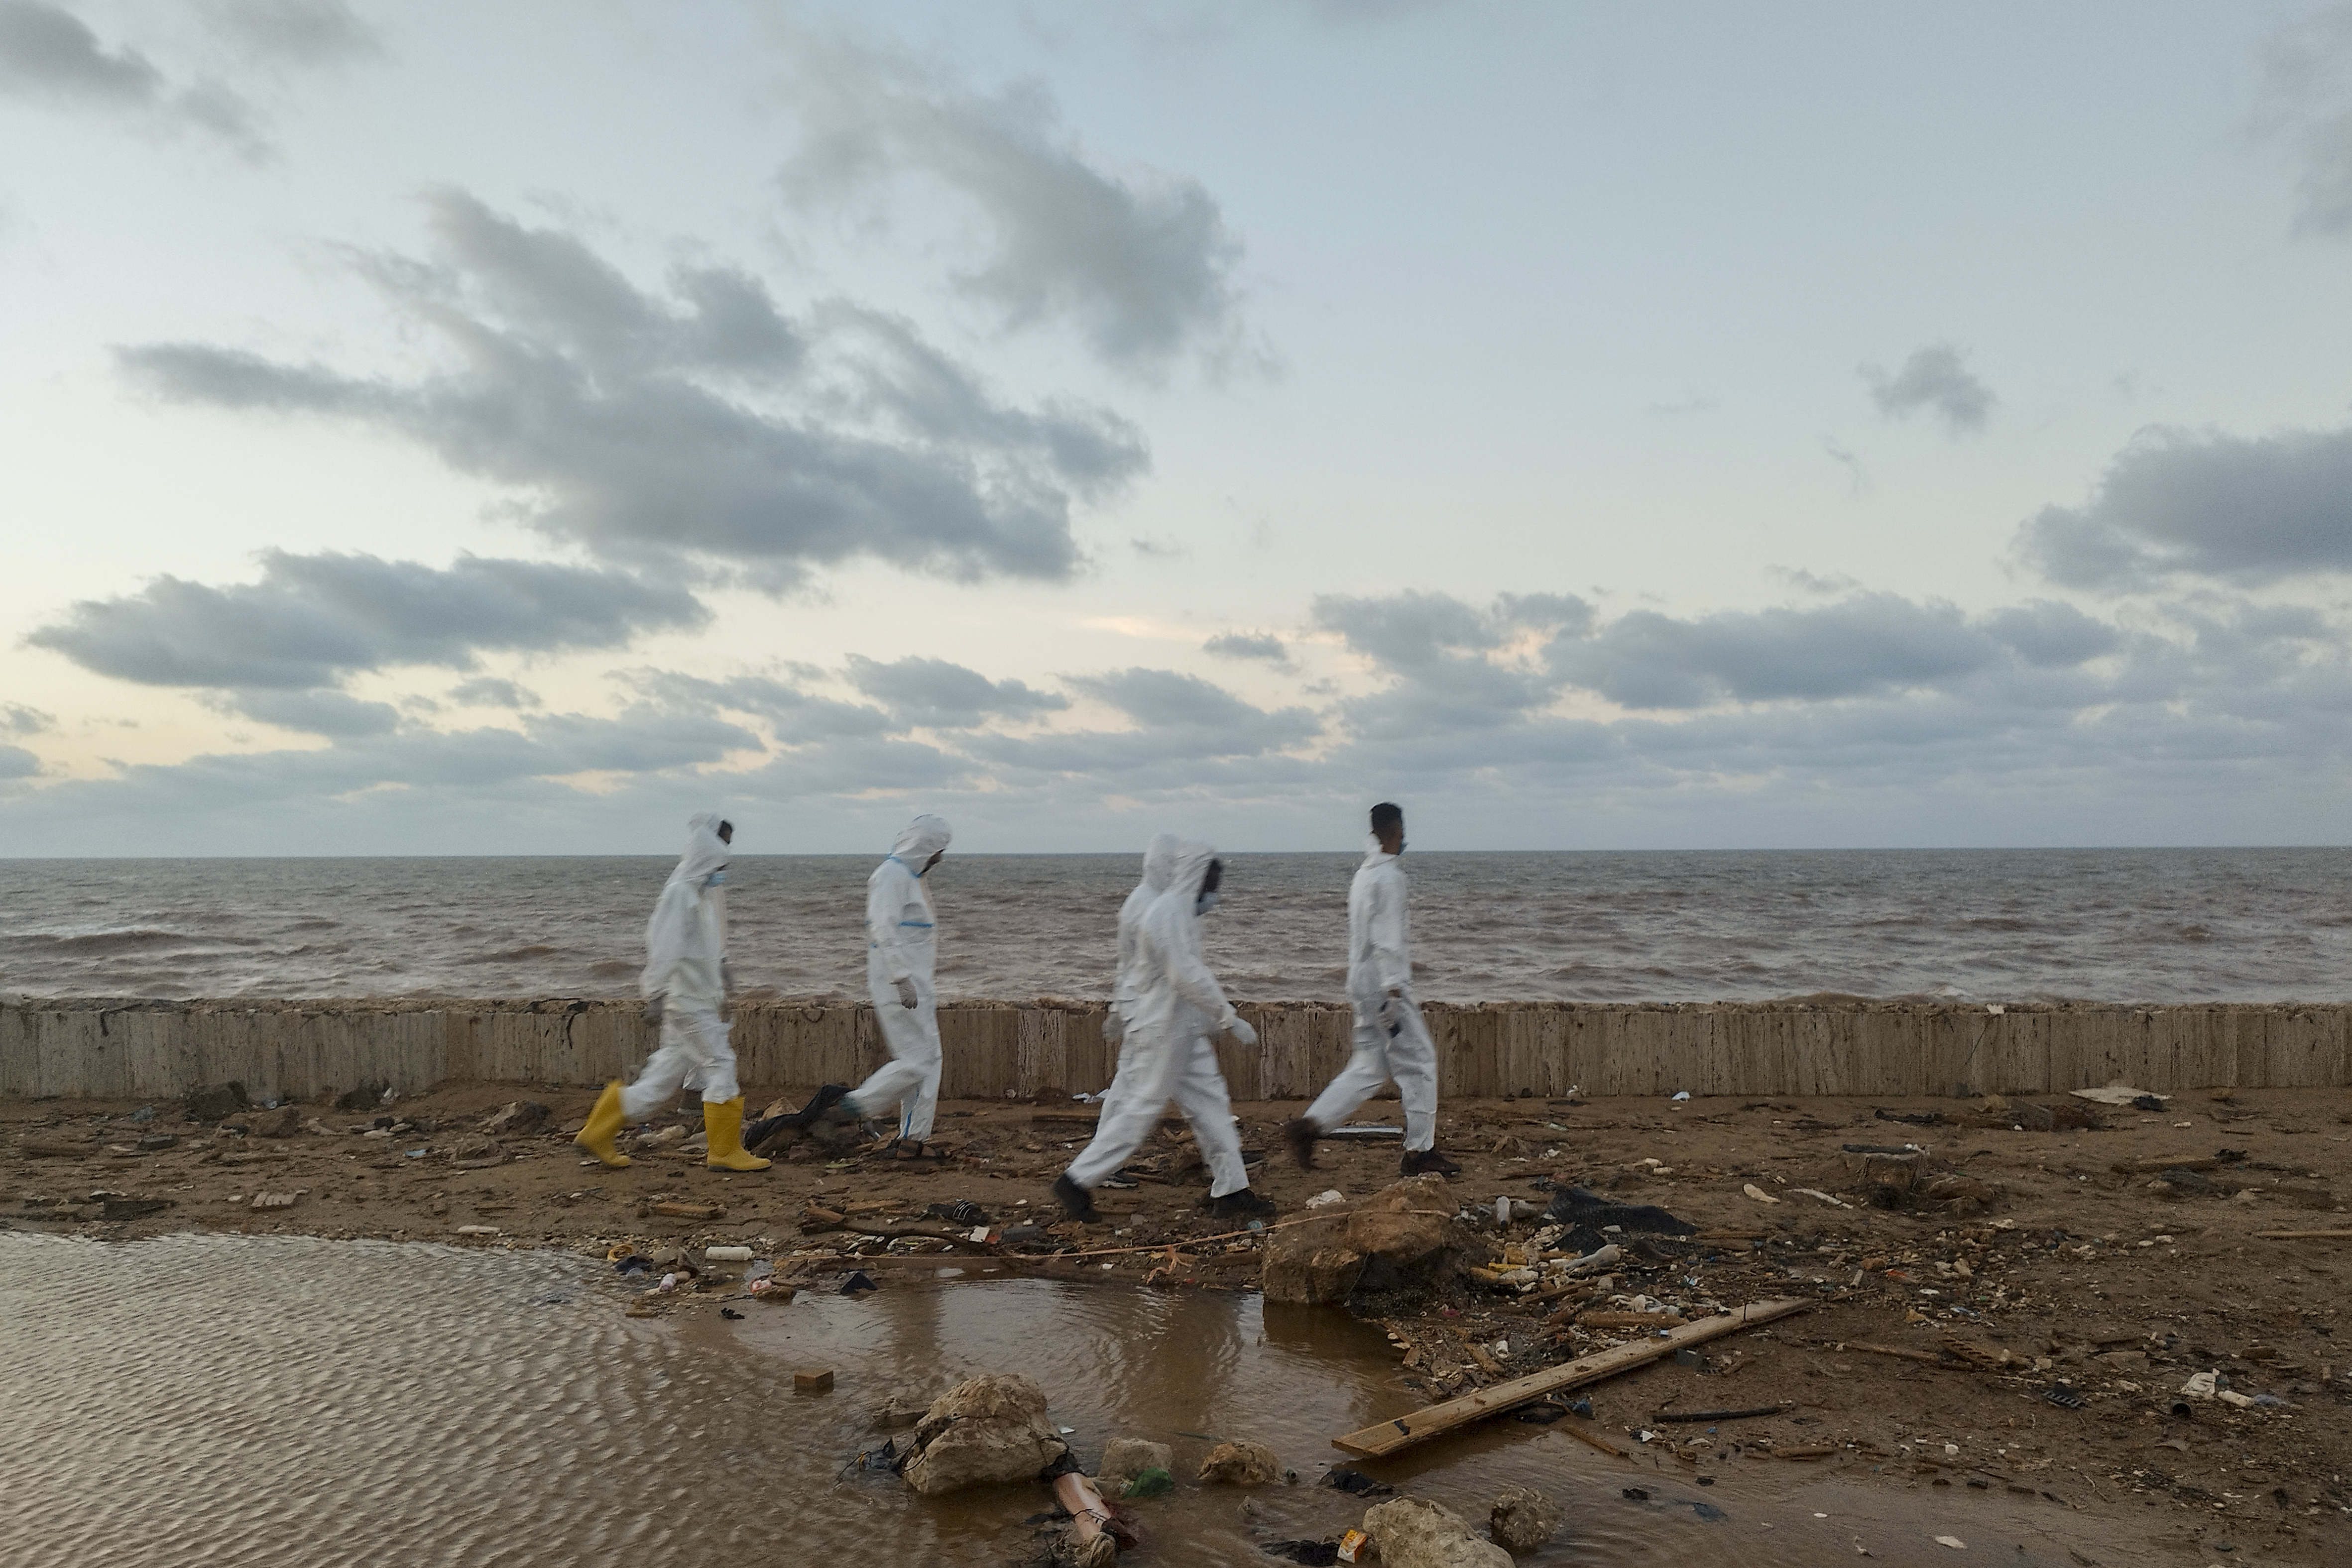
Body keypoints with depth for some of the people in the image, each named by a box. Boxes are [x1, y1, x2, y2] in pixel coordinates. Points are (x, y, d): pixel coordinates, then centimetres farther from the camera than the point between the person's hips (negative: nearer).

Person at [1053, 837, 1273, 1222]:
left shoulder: (1183, 912, 13)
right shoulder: (1168, 912, -19)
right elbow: (1188, 976, -26)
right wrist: (1230, 1020, -22)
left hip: (1184, 1031, 10)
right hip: (1161, 1032, -10)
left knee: (1211, 1104, 9)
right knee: (1139, 1111, -3)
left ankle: (1232, 1192, 14)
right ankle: (1076, 1181, 8)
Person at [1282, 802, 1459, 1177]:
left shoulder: (1364, 873, 15)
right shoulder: (1389, 875, -14)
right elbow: (1386, 939, -21)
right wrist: (1393, 993, -23)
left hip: (1363, 985, 9)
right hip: (1384, 985, -9)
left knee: (1368, 1068, 10)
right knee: (1419, 1061, 0)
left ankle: (1308, 1126, 3)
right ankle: (1420, 1152, 6)